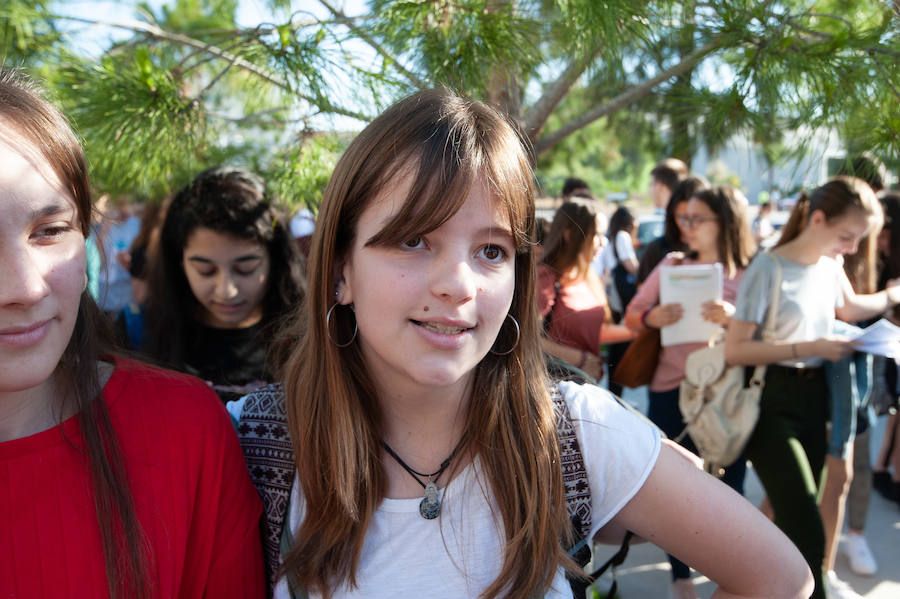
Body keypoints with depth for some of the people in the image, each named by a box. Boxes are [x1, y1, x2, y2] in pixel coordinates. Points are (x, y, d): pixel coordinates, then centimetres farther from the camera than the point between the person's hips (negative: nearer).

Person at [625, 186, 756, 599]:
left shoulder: (749, 276, -2)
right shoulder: (672, 264, 5)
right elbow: (632, 314, 8)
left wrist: (734, 318, -24)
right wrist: (651, 317, -13)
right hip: (672, 390, 2)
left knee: (728, 486, 3)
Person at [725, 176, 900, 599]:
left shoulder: (830, 266, 5)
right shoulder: (769, 269, -17)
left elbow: (849, 308, 27)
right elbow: (735, 349, -19)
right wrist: (809, 348, -19)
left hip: (813, 398, 8)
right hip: (773, 405, -7)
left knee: (795, 521, 14)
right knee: (807, 532, -11)